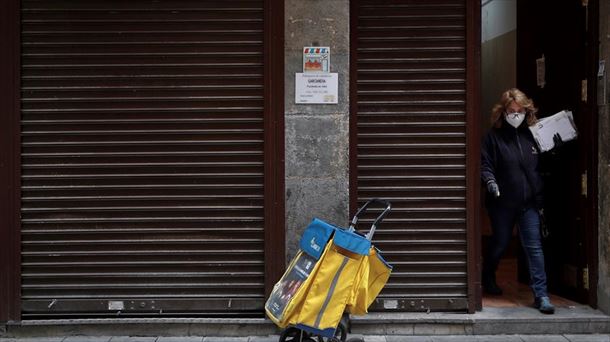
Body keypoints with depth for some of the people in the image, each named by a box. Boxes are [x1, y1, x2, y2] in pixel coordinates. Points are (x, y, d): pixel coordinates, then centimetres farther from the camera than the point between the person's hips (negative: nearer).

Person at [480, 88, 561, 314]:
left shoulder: (532, 135, 5)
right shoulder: (494, 136, -5)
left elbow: (542, 166, 15)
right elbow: (485, 164, -9)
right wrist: (490, 181, -27)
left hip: (529, 202, 2)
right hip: (502, 203, -2)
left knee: (534, 247, -3)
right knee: (500, 244, 15)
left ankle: (541, 295, 0)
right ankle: (487, 279, 42)